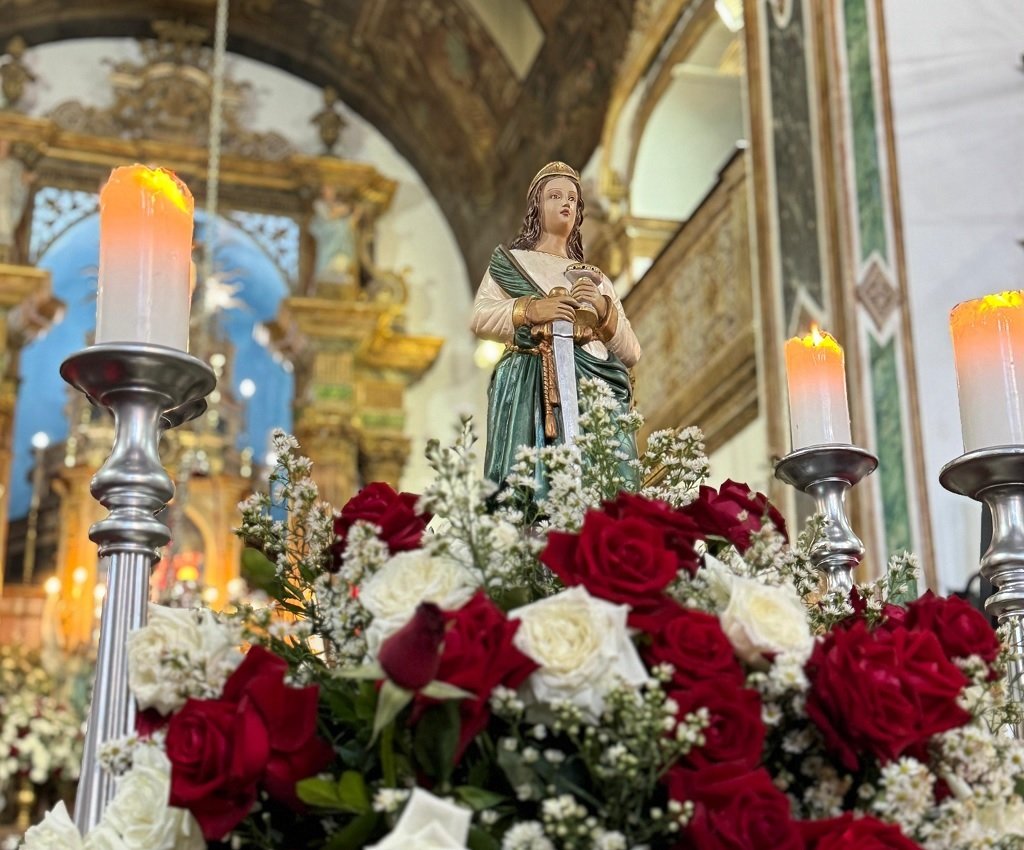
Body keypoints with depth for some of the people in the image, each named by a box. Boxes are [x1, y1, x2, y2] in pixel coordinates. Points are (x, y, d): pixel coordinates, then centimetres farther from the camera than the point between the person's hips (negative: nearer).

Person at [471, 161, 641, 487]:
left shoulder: (596, 279, 23)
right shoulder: (509, 262, 16)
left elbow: (631, 354, 14)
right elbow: (479, 319, -1)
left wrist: (604, 309, -3)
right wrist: (530, 309, -16)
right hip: (529, 392, -2)